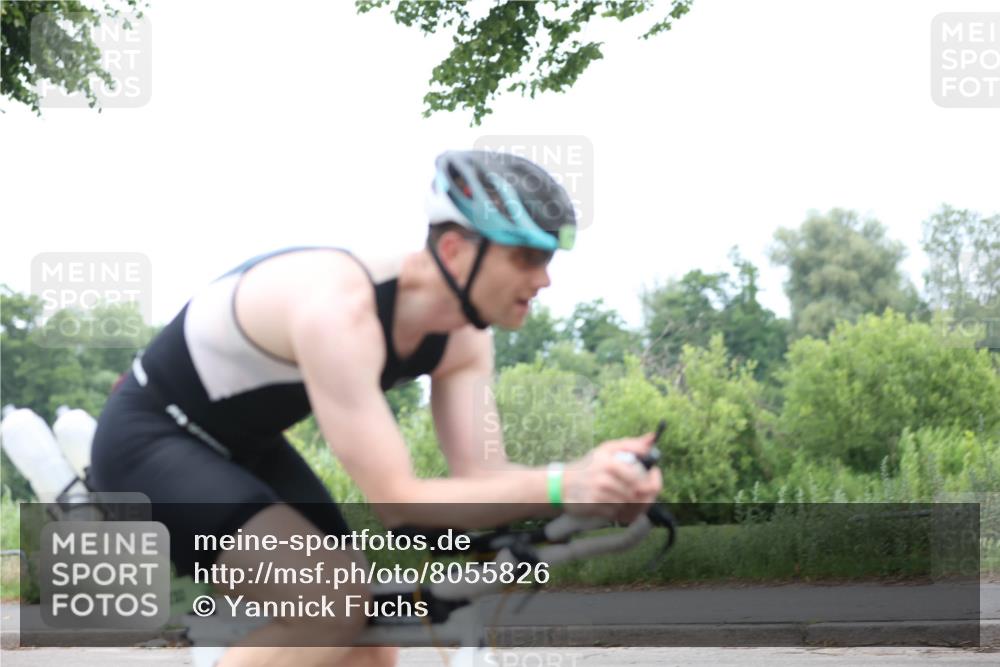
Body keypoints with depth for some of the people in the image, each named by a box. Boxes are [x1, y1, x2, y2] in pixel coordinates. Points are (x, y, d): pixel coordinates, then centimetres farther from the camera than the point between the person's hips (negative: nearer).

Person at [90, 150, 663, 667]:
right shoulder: (339, 308, -36)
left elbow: (481, 475, -14)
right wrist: (557, 488, -45)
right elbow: (397, 502, -37)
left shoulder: (464, 337, -9)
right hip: (149, 443, -9)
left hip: (244, 447, 9)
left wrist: (599, 483, -32)